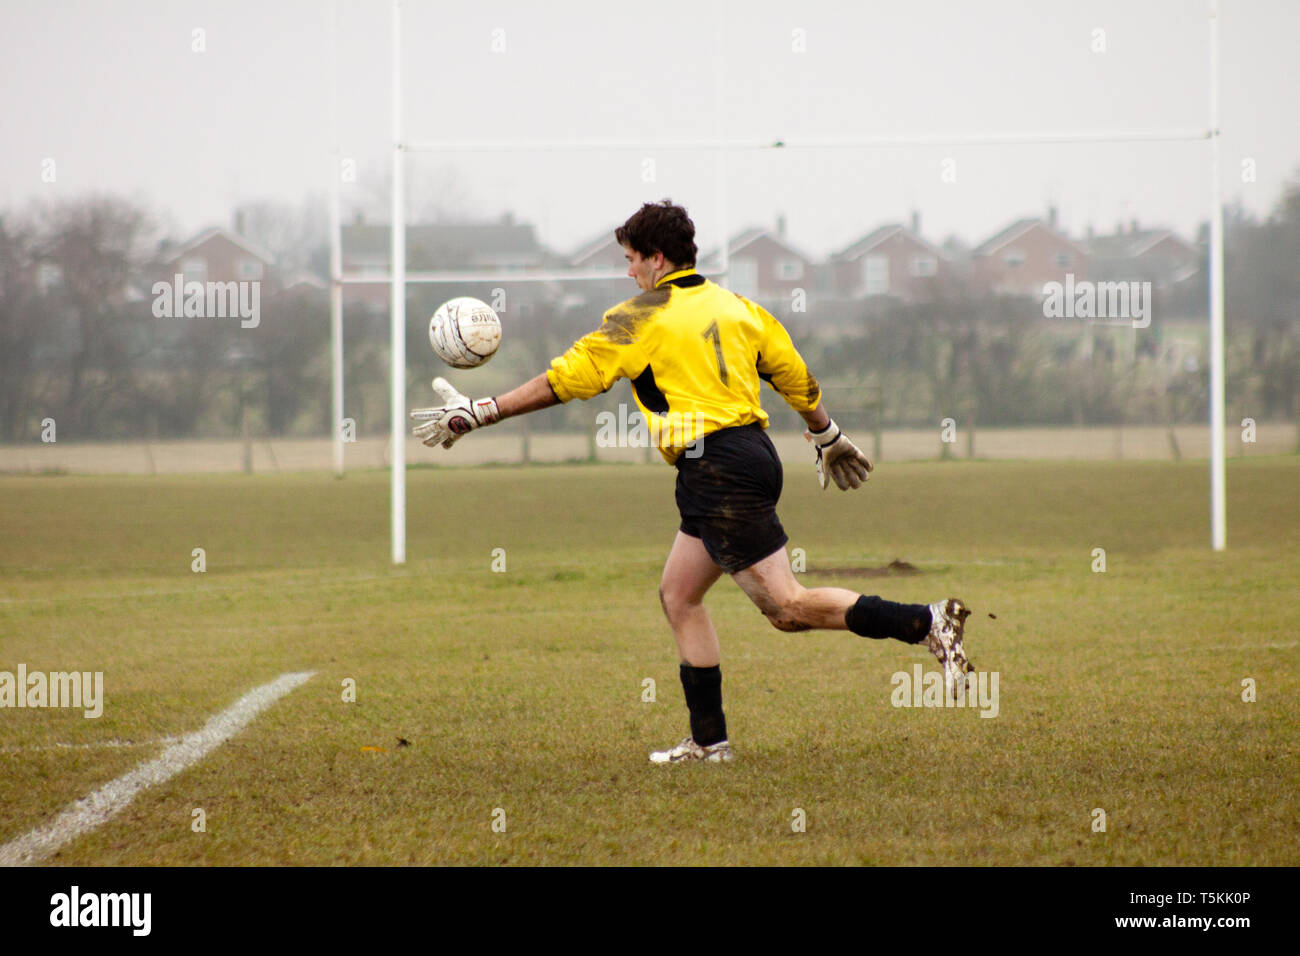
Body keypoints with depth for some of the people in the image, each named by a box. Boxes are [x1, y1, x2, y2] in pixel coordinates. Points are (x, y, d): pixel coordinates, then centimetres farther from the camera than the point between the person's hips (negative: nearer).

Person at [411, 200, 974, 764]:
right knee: (678, 595, 15)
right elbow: (796, 377, 21)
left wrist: (479, 414, 3)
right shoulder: (733, 306, 15)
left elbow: (563, 381, -5)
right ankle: (708, 740, 15)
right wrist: (827, 439, 38)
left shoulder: (642, 319, -6)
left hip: (720, 471, -9)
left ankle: (926, 622, -15)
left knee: (786, 607, -9)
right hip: (751, 455, 9)